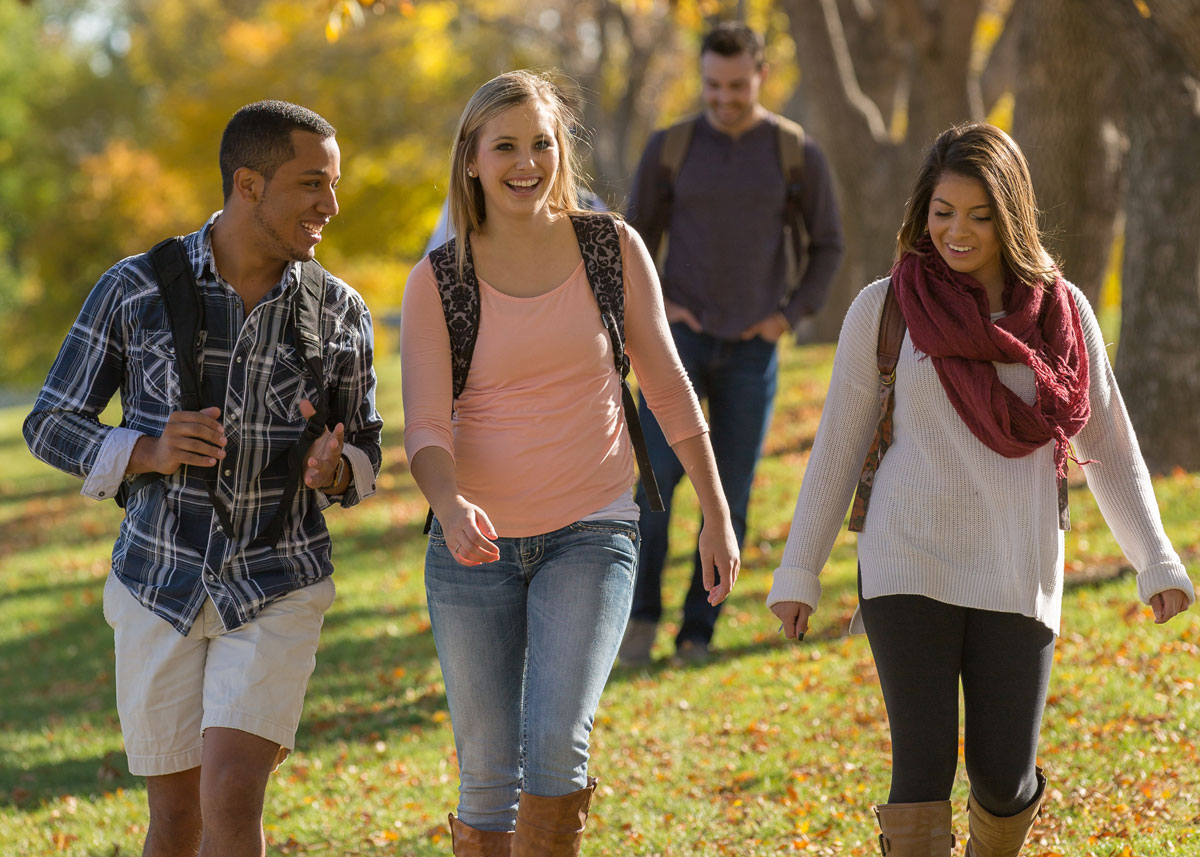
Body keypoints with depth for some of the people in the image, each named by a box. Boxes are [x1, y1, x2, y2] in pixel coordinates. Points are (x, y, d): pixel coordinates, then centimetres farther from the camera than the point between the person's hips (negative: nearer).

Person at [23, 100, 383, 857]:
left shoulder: (340, 313, -6)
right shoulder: (136, 290, -10)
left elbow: (363, 458, 5)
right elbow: (51, 427, -3)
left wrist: (331, 469, -20)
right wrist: (152, 453, -23)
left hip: (279, 594, -1)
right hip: (161, 588, 1)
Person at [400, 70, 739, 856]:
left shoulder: (613, 249, -1)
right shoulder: (439, 282, -4)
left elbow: (668, 385, 7)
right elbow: (426, 428, -10)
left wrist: (718, 516, 7)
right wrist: (451, 508, -31)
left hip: (590, 534, -1)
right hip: (477, 544, 1)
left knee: (557, 745, -20)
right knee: (490, 777, 4)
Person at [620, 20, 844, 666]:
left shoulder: (799, 153, -3)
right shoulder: (669, 147, -2)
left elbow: (828, 246, 8)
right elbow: (637, 241, 9)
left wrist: (788, 317, -4)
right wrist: (653, 311, -7)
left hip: (751, 348, 0)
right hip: (680, 337, 0)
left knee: (729, 495, -1)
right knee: (659, 470, -17)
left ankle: (697, 631, 12)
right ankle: (642, 612, -1)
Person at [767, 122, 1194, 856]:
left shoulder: (1061, 310, 4)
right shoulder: (884, 308, 0)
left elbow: (1108, 445, 8)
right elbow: (839, 444, 5)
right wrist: (799, 571, 3)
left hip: (1017, 574, 2)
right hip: (909, 567, -1)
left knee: (1003, 779, 3)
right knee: (924, 768, -12)